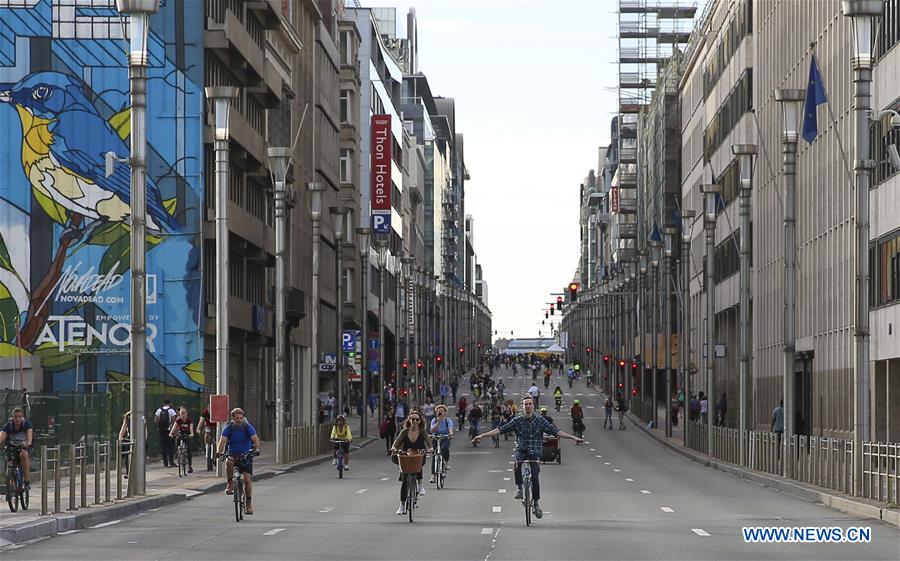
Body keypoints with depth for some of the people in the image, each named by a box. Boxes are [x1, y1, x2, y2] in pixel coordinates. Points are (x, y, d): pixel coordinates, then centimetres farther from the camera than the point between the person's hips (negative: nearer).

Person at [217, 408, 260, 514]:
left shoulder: (248, 427, -10)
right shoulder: (228, 428, -8)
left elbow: (255, 439, -23)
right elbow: (223, 440, -19)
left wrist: (257, 449, -43)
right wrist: (219, 452, -38)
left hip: (246, 455, 0)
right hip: (233, 454, 0)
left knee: (247, 479, -9)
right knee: (229, 463, -36)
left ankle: (248, 503, 2)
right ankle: (230, 484, -15)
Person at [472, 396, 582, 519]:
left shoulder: (540, 421, 0)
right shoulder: (517, 421, 3)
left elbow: (555, 431, -3)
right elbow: (500, 430, 2)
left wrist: (573, 437, -11)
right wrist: (482, 436, -3)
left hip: (535, 452, 0)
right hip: (521, 450, 0)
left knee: (535, 477, -11)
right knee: (518, 462, -34)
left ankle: (536, 504, 4)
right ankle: (519, 488, -19)